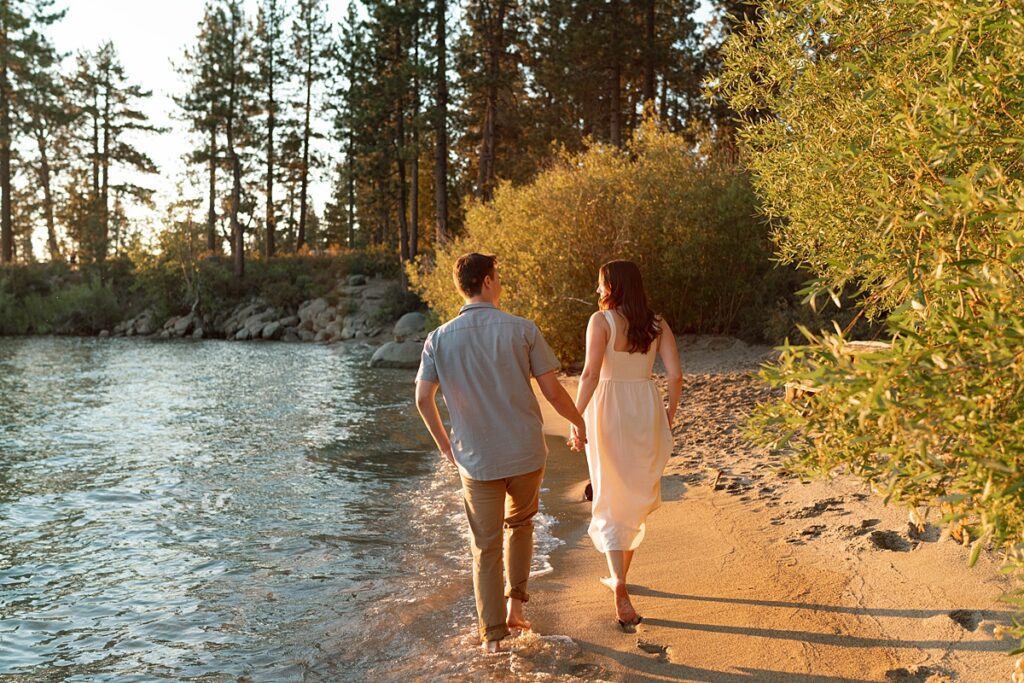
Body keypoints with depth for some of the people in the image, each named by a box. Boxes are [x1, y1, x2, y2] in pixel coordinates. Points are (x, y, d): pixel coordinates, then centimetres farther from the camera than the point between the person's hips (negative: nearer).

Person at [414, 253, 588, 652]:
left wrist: (443, 444, 13)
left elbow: (422, 399, -3)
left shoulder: (439, 339, -4)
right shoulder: (522, 330, -8)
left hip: (476, 459, 1)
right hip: (526, 453, 0)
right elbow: (553, 392, -7)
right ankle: (515, 601, 21)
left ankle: (493, 634, 18)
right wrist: (578, 422, 12)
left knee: (486, 547, 13)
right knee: (520, 524, 27)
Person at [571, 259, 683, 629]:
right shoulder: (656, 324, 2)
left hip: (609, 412, -4)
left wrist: (576, 416, -17)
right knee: (636, 497, 20)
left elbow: (591, 373, -21)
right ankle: (619, 576, 32)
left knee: (610, 501, 5)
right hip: (646, 411, 4)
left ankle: (620, 584, -8)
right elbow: (675, 374, -4)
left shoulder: (601, 321, -10)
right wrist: (668, 416, 8)